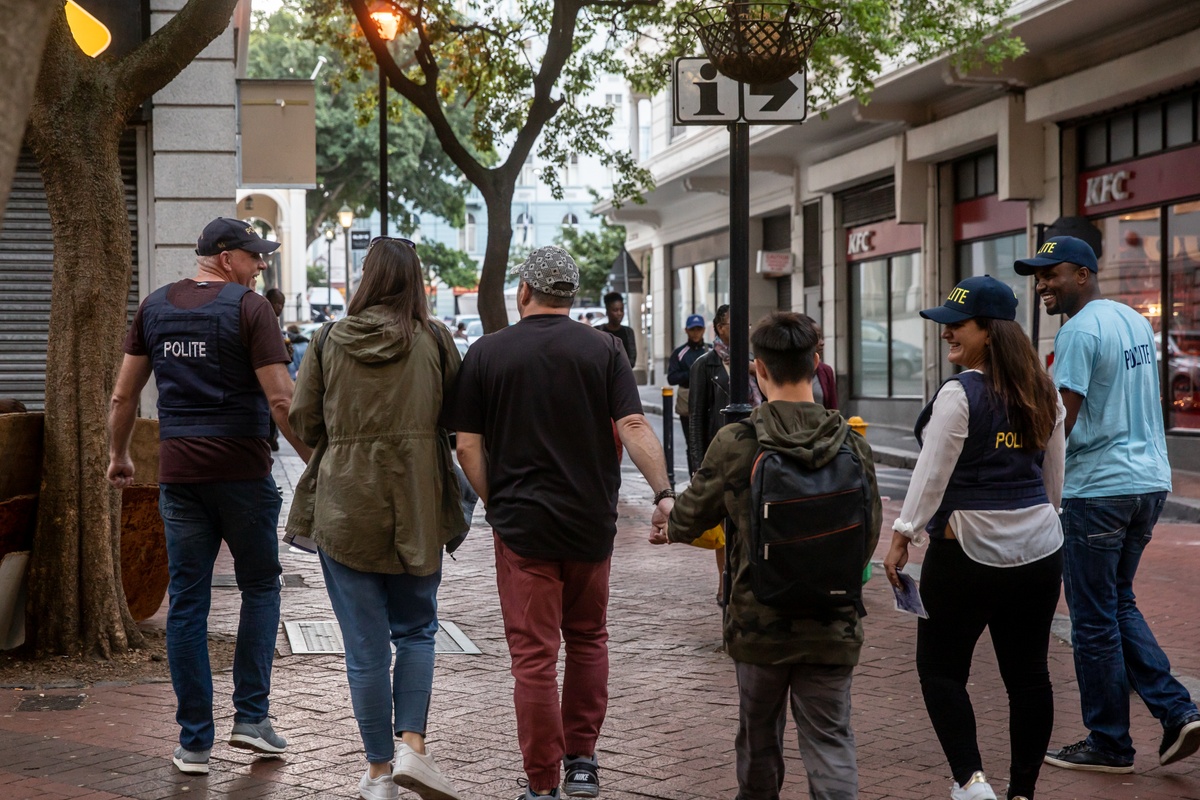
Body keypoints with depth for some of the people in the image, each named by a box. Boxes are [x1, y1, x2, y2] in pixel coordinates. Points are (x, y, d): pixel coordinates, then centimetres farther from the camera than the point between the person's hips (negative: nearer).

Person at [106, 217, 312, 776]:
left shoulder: (155, 308, 9)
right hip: (243, 472, -4)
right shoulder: (249, 308, -7)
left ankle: (194, 742, 9)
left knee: (187, 604, 7)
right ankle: (251, 715, 10)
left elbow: (124, 394, 13)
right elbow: (281, 400, -13)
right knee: (260, 587, 14)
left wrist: (119, 456, 25)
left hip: (179, 473, 4)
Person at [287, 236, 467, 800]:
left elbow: (303, 422, 4)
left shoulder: (330, 341, 0)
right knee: (415, 630, 16)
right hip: (416, 509, 0)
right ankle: (412, 745, 1)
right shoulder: (434, 340, -2)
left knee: (365, 644, 5)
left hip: (344, 505, 0)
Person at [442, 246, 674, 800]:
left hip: (521, 524, -2)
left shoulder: (487, 353, -1)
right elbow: (633, 427, -11)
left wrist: (495, 503, 10)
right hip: (592, 523, 2)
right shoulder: (604, 350, 0)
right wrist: (663, 492, -9)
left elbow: (467, 447, -2)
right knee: (588, 638, 20)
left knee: (534, 655, 2)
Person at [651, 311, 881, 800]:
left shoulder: (735, 444, -12)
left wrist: (670, 530, 27)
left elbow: (692, 513, 3)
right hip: (832, 626, 1)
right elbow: (868, 537, 4)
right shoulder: (853, 447, -6)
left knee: (759, 732, 19)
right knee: (829, 740, 5)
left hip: (758, 622, -1)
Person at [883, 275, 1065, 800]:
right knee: (1028, 674, 10)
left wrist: (902, 537, -8)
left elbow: (932, 475, -14)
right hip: (1039, 552, 6)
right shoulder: (1043, 394, 7)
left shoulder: (960, 394, -14)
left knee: (940, 667, 5)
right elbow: (1054, 477, 15)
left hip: (967, 551, -6)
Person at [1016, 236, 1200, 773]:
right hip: (1150, 481, 9)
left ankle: (1109, 744, 10)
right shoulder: (1135, 321, 13)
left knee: (1095, 620, 2)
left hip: (1098, 488, -9)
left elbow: (1060, 424, -17)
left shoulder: (1079, 332, -14)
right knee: (1119, 604, 20)